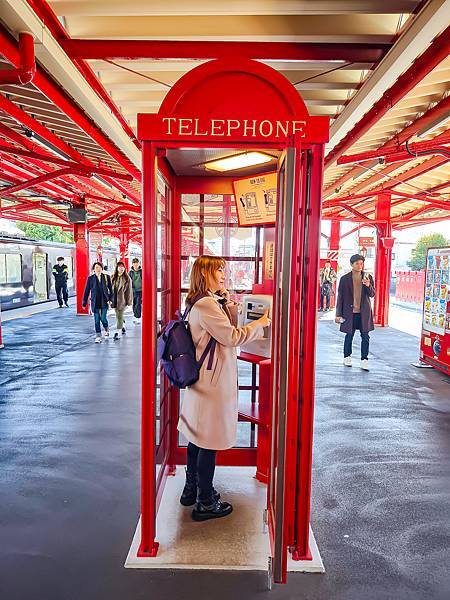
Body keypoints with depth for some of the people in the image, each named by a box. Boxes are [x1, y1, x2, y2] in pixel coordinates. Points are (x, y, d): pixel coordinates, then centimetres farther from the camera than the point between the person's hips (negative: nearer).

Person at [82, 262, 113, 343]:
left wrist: (110, 299, -2)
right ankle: (98, 336, 10)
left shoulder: (106, 277, 2)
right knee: (96, 320, 1)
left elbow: (110, 289, 6)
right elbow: (86, 290, 4)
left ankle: (106, 329, 28)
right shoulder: (90, 278, 1)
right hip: (95, 302, 0)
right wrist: (84, 302, 4)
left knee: (103, 318, -4)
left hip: (104, 301, 0)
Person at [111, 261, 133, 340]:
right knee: (118, 315, 17)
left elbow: (129, 290, -3)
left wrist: (129, 301, -4)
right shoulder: (113, 277, 6)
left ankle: (117, 332, -3)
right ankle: (123, 327, 39)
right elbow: (110, 288, 9)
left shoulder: (127, 278, -4)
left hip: (122, 299, -4)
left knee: (119, 316, -5)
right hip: (114, 299, 4)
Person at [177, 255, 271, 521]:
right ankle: (205, 503, 16)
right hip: (212, 382, -11)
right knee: (210, 441, 2)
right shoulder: (206, 304, -19)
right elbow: (232, 337, -19)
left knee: (198, 437, 20)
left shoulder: (210, 302, 13)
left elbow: (229, 329, 13)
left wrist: (230, 305, 2)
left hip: (203, 378, 11)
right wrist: (261, 323, -9)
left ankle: (192, 490, 35)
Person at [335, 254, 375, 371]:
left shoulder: (368, 277, 5)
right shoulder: (345, 279, 0)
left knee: (365, 336, 1)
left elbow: (372, 294, 2)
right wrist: (338, 314, 0)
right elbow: (340, 297, 2)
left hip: (364, 313, 1)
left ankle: (364, 360, 7)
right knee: (349, 335, 9)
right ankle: (347, 357, 25)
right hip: (350, 312, -1)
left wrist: (368, 285, -19)